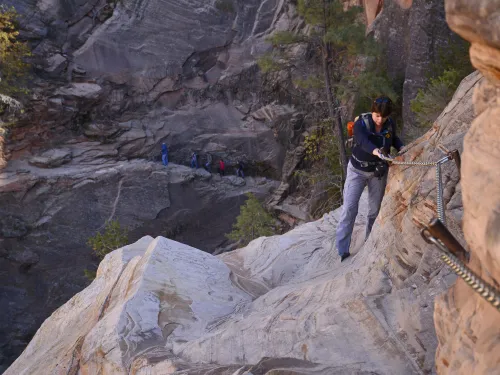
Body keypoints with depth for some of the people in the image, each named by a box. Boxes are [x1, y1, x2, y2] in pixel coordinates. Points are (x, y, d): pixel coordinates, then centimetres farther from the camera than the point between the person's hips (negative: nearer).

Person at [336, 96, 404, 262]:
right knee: (349, 208, -9)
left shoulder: (390, 124, -9)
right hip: (358, 170, -3)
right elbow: (362, 140, -44)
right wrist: (375, 151, -63)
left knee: (375, 210, 9)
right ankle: (343, 250, -3)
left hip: (379, 172, 3)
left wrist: (401, 147, -8)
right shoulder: (361, 123, -23)